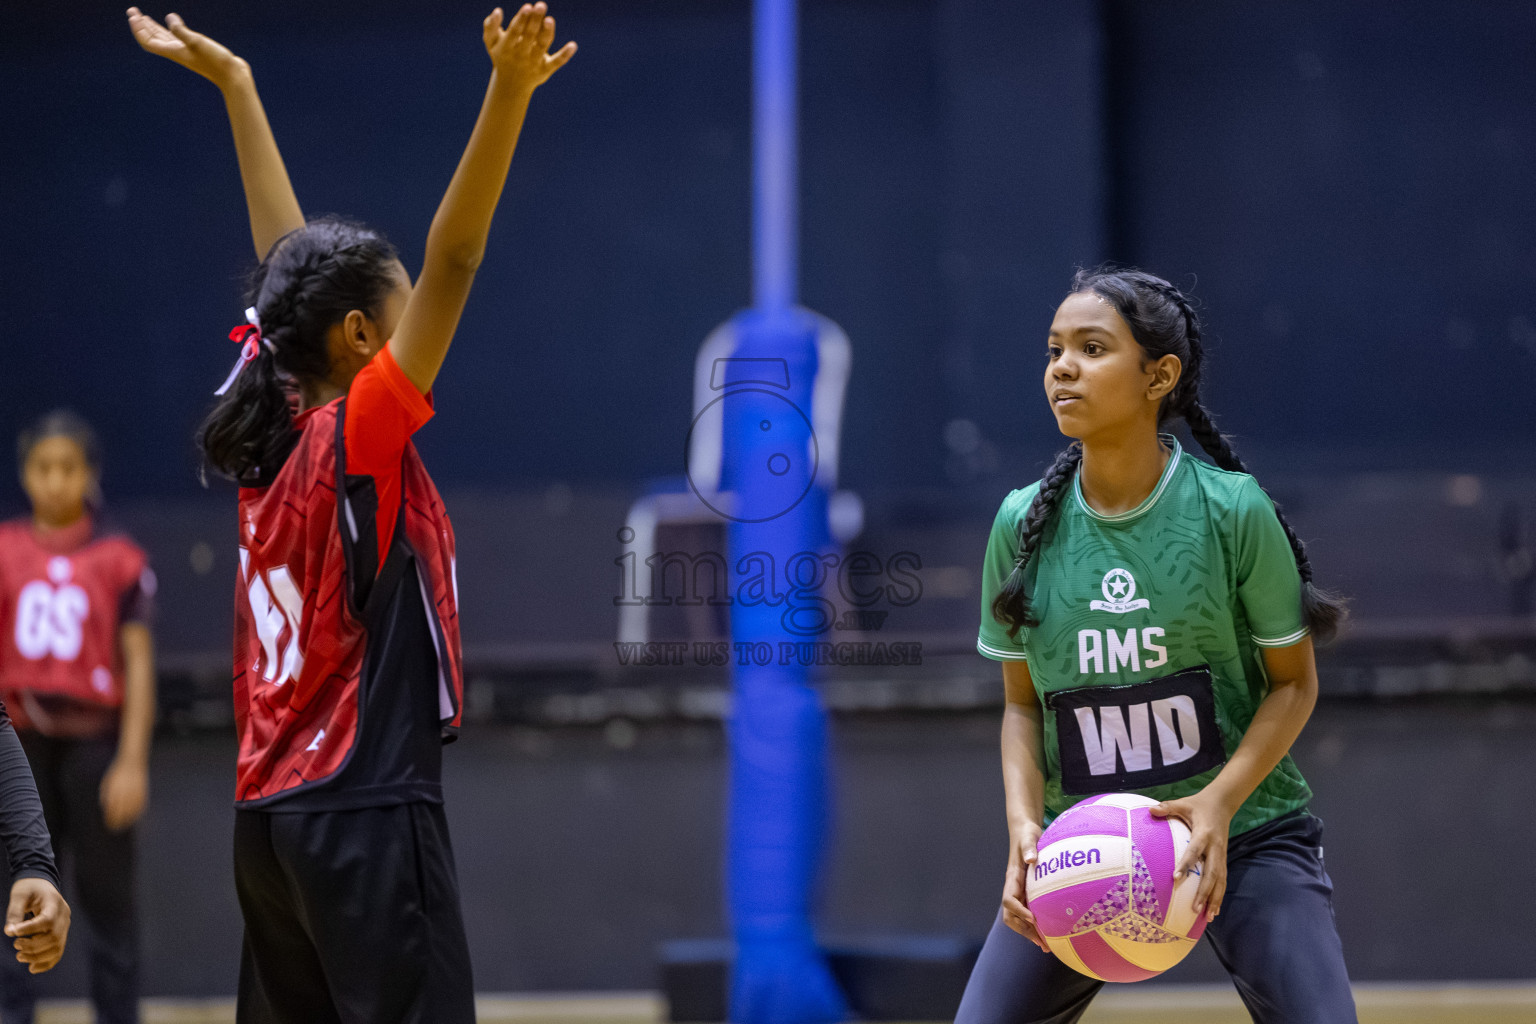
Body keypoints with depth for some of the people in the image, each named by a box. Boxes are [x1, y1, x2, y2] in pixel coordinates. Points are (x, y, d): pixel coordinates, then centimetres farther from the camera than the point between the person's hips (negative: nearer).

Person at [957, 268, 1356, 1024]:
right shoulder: (1024, 524, -4)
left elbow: (1293, 682, -3)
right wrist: (1024, 824, -12)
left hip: (1244, 837, -2)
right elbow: (1022, 704, 6)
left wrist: (1219, 804, -18)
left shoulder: (1231, 510, -12)